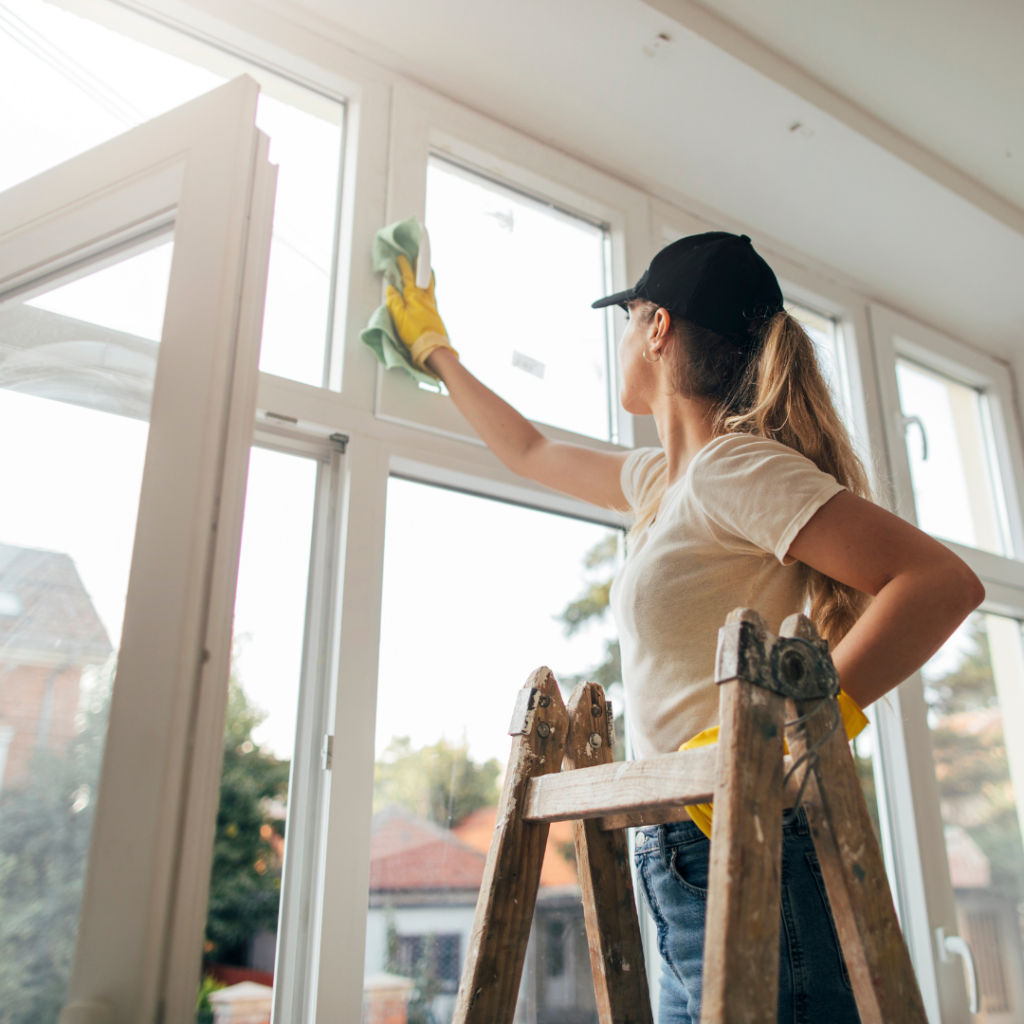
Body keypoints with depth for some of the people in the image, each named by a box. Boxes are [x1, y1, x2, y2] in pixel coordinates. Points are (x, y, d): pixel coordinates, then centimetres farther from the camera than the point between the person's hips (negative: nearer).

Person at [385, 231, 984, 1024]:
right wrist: (435, 352, 42)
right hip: (688, 864, 9)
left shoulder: (733, 467, -12)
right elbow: (530, 453, 32)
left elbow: (945, 582, -19)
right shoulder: (663, 479, 16)